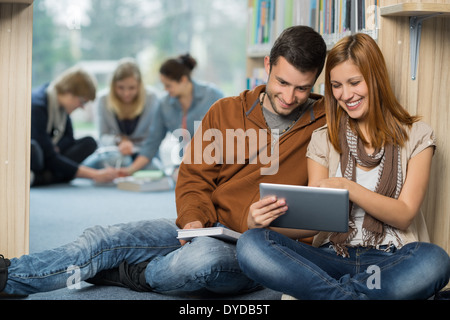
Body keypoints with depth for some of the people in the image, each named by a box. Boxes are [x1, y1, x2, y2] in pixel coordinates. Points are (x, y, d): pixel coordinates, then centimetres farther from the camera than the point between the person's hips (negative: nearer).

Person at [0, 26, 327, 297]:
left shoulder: (326, 123, 1)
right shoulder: (226, 110, 11)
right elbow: (194, 176, 11)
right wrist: (194, 218, -10)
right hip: (206, 229, 4)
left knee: (204, 257, -38)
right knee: (106, 239, -15)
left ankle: (129, 274, -13)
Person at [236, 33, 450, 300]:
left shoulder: (416, 135, 8)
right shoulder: (324, 141, 14)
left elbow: (404, 215, -1)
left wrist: (348, 187, -17)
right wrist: (277, 216, -18)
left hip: (391, 260, -2)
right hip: (334, 256, 2)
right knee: (251, 245, -27)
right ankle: (360, 295, -28)